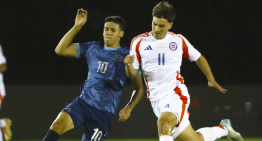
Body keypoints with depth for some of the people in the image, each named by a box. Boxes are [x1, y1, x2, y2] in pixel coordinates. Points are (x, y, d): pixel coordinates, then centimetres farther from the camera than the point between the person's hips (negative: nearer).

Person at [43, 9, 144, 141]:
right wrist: (77, 26, 3)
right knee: (59, 123, -24)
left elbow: (139, 88, 7)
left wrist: (129, 108, -9)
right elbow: (60, 50, 10)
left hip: (104, 113, -2)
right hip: (84, 102, 2)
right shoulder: (92, 48, 13)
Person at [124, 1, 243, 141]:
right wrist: (129, 65, -19)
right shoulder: (138, 42, 2)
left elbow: (198, 58, 19)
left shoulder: (178, 41, 3)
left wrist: (211, 79, 13)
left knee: (163, 122, -34)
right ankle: (223, 129, 33)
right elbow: (132, 74, 3)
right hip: (156, 98, 2)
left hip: (176, 94, -2)